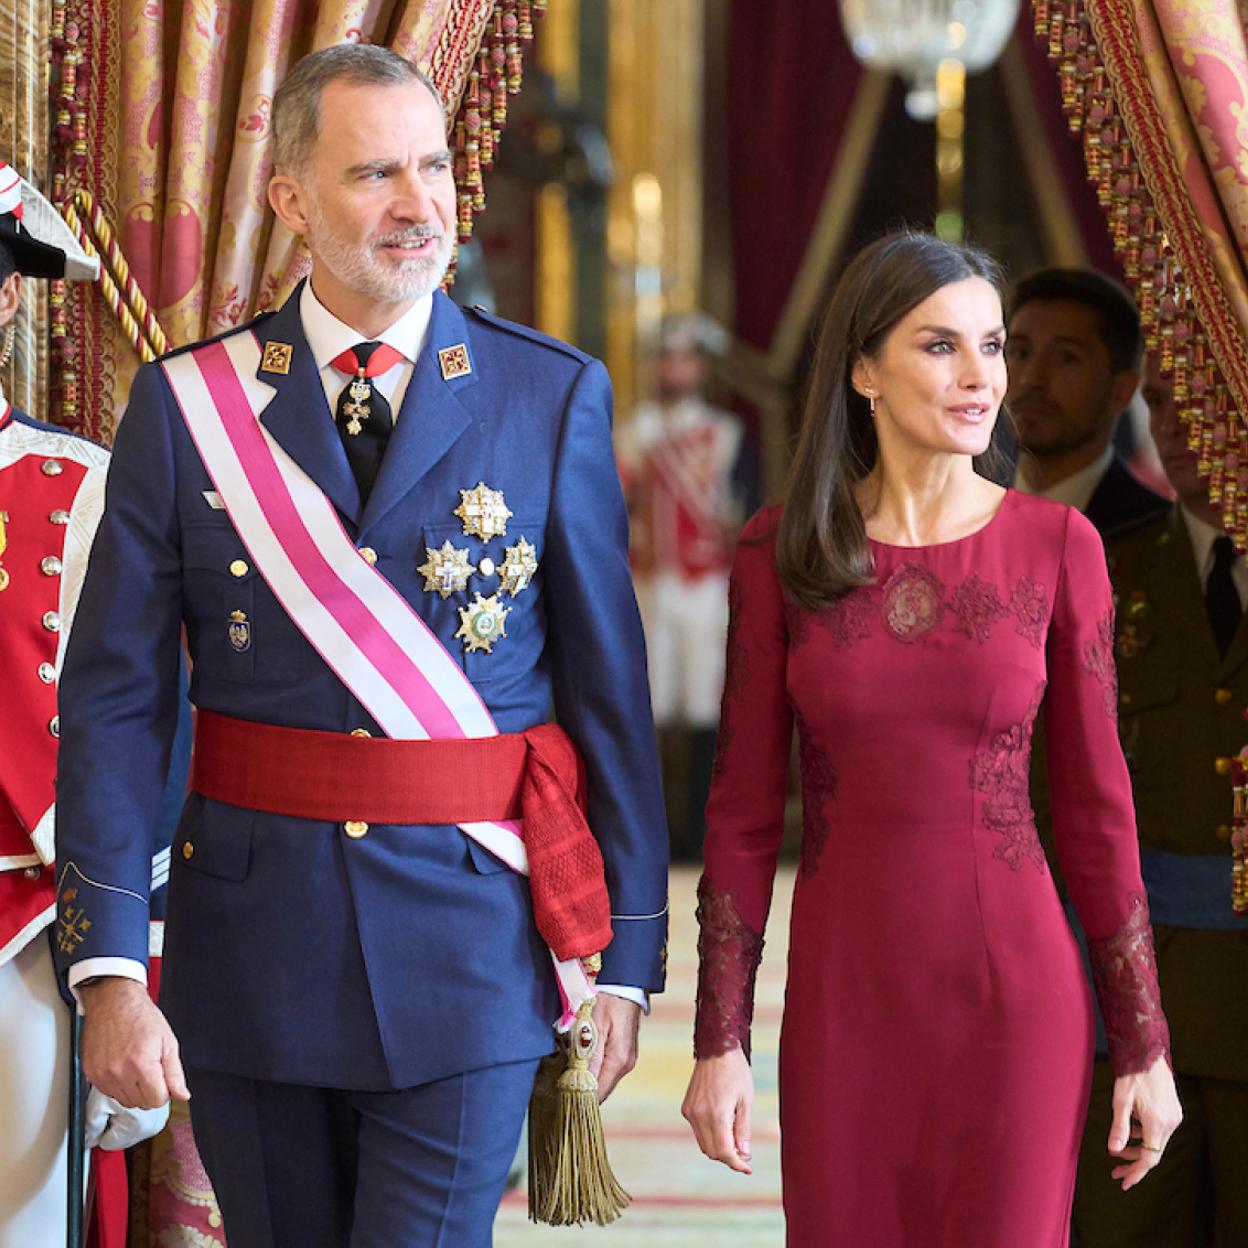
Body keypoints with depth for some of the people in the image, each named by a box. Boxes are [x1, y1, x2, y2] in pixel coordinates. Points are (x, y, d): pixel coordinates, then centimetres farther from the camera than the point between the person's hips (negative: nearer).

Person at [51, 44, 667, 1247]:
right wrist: (107, 970, -9)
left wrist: (627, 953, 1)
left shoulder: (552, 397, 0)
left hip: (468, 935, -1)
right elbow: (115, 700, -2)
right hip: (252, 937, 2)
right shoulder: (186, 405, 1)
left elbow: (610, 684, 2)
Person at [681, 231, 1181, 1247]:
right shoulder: (780, 553, -1)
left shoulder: (1058, 546, -2)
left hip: (1014, 995, -1)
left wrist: (1145, 1046, 3)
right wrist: (719, 1042, -1)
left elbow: (1096, 804, 2)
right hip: (843, 998, 1)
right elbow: (743, 810, 2)